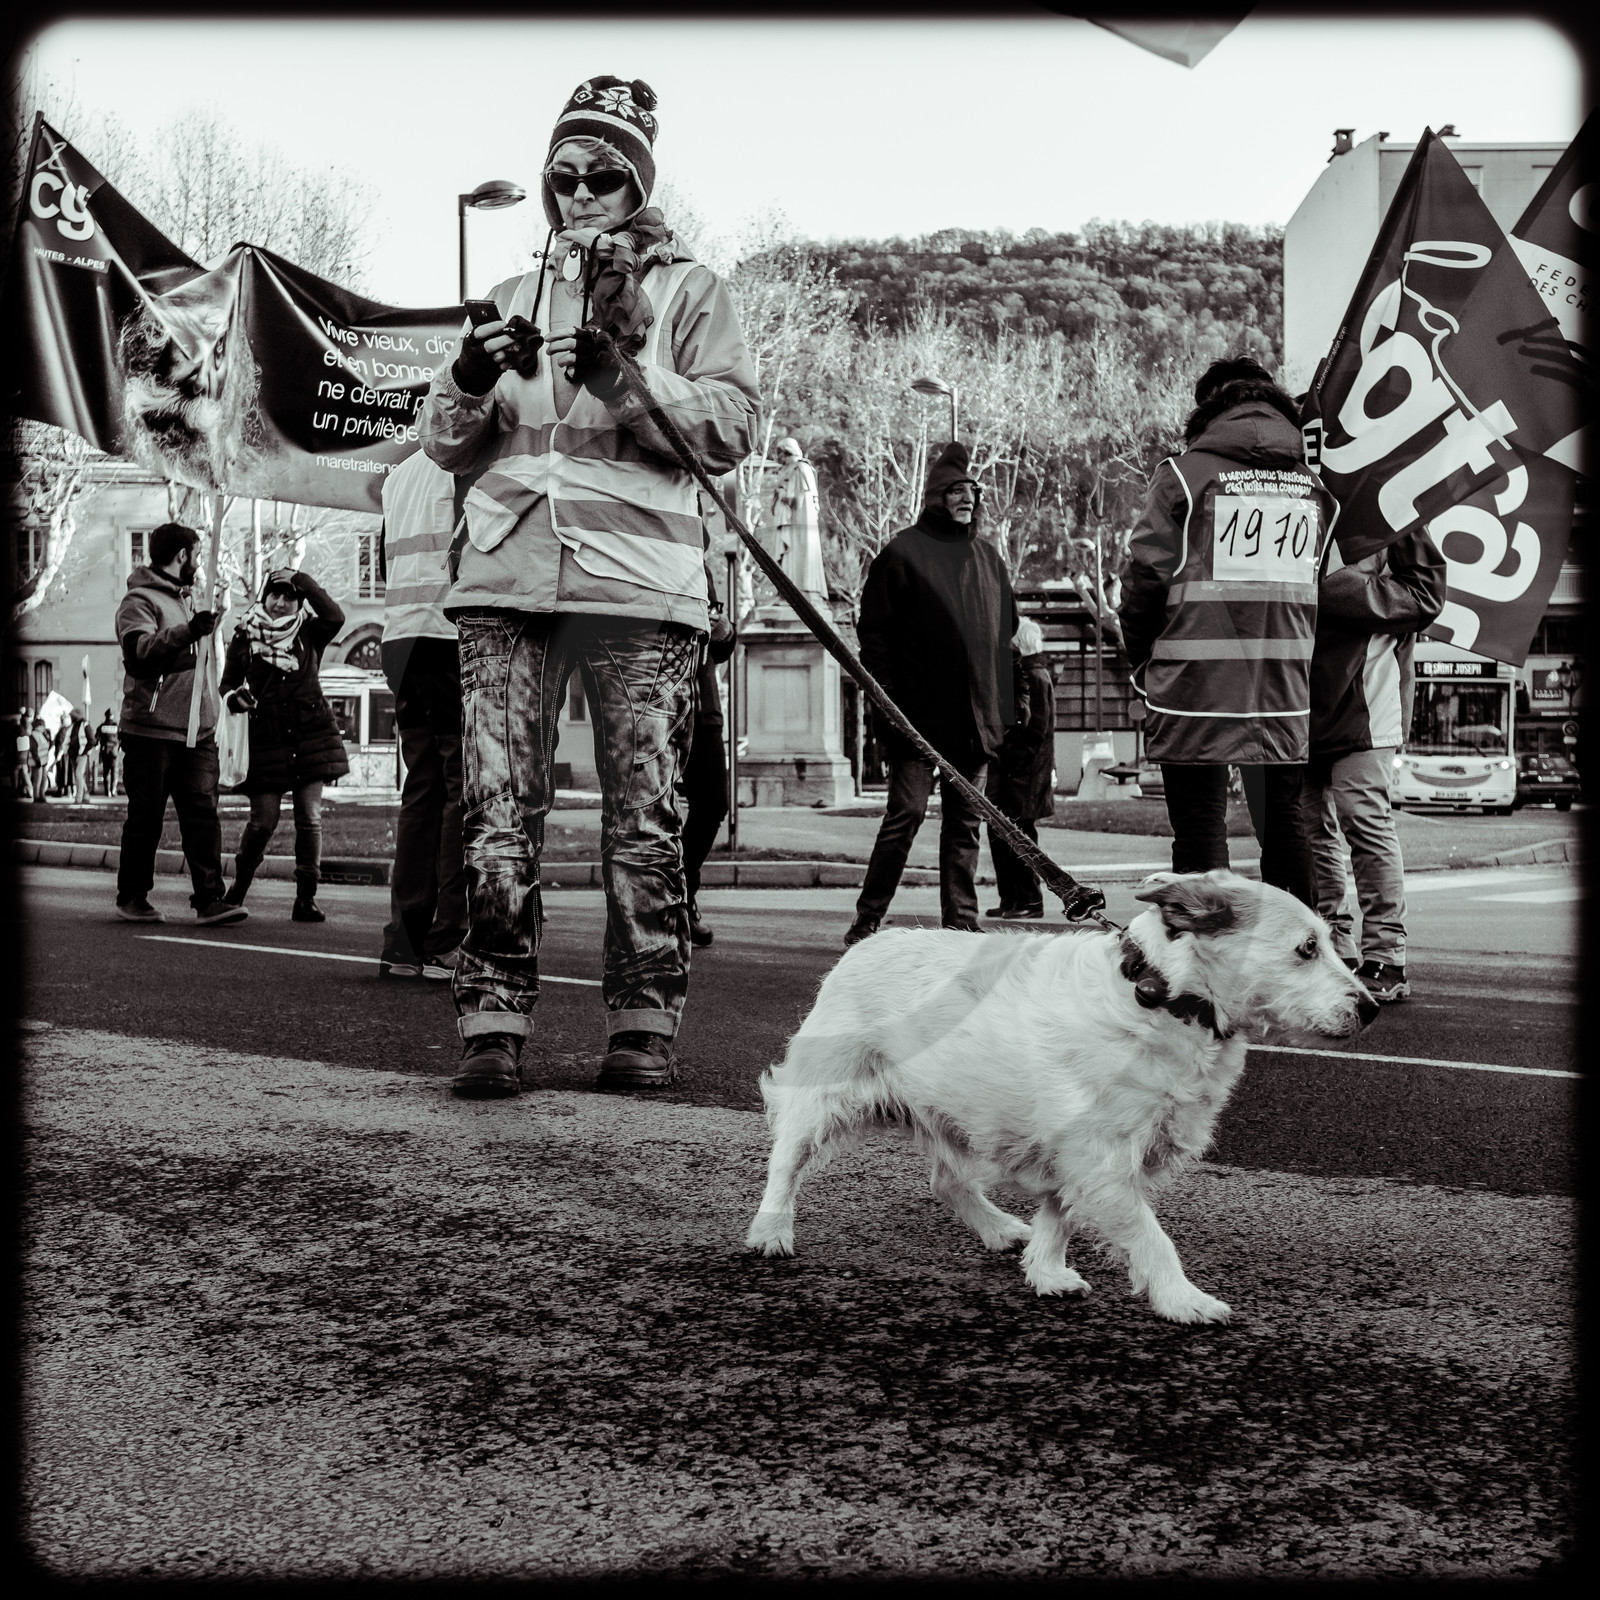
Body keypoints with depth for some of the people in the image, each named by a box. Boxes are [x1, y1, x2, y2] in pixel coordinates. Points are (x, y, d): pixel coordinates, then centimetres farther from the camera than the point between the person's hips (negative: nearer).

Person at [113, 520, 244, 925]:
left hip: (196, 732, 7)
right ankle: (132, 897, 10)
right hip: (152, 731, -7)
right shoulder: (140, 600, -5)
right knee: (146, 817, -1)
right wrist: (187, 633, -34)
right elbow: (139, 649, -23)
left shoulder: (183, 600, 25)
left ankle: (209, 899, -8)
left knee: (203, 813, -4)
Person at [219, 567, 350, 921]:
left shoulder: (309, 633, 6)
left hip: (310, 735, 1)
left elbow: (335, 616, -15)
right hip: (265, 739, -1)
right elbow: (227, 683, 12)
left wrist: (301, 580, -12)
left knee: (310, 818, -3)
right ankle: (238, 885, 19)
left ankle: (306, 898, 2)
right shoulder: (244, 637, 7)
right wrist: (235, 697, -11)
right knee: (263, 821, -4)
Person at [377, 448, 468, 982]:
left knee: (423, 789, 9)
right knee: (467, 787, -6)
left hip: (400, 642, 8)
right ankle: (449, 942, -10)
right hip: (453, 637, -8)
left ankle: (405, 942, 6)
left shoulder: (400, 474, 21)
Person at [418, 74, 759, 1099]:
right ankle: (494, 1025, -1)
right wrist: (471, 381, -2)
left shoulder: (687, 292, 11)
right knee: (499, 812, -4)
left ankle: (647, 1024, 4)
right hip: (508, 580, 3)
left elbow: (731, 434, -1)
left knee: (645, 820, -3)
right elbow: (446, 447, 19)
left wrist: (628, 367, -12)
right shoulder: (512, 296, 23)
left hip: (641, 584, -3)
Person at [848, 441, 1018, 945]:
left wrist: (1004, 704, 13)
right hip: (918, 714, -6)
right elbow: (874, 631, -4)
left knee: (965, 820, 7)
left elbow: (1006, 633, 20)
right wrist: (884, 698, -12)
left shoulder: (989, 557, 16)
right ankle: (866, 920, 1)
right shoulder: (903, 552, -2)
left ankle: (961, 922, 12)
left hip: (975, 715, 6)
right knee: (907, 811, -9)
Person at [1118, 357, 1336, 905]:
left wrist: (1143, 662, 9)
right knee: (1283, 823, 11)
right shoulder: (1315, 485, 9)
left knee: (1200, 826, 1)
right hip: (1286, 692, 4)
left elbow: (1145, 576, -4)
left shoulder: (1184, 474, -4)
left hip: (1195, 690, -4)